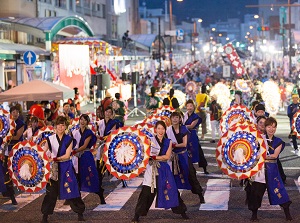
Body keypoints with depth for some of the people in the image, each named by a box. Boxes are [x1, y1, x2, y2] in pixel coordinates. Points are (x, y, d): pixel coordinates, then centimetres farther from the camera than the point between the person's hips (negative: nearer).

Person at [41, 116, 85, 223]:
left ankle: (80, 214, 9)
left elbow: (67, 155, -9)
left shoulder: (69, 139, 0)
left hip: (66, 167, 0)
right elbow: (44, 150, -9)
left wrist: (55, 158, -23)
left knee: (71, 190, -2)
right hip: (54, 167, 1)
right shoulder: (50, 139, 3)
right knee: (51, 192, -1)